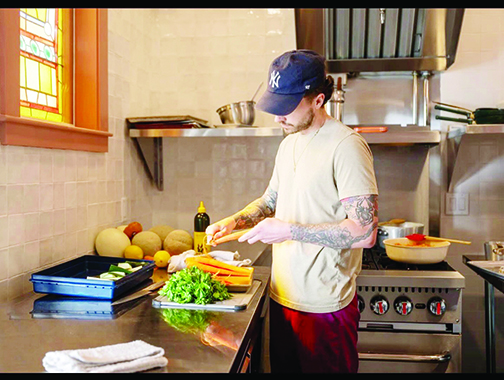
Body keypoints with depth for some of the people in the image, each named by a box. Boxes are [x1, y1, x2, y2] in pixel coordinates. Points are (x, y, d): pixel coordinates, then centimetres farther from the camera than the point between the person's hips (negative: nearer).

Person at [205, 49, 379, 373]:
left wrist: (289, 231, -21)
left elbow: (365, 232, -23)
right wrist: (233, 221, 5)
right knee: (283, 368, 20)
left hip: (325, 307, -8)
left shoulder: (346, 146, -17)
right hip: (282, 298, 8)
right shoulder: (290, 142, 10)